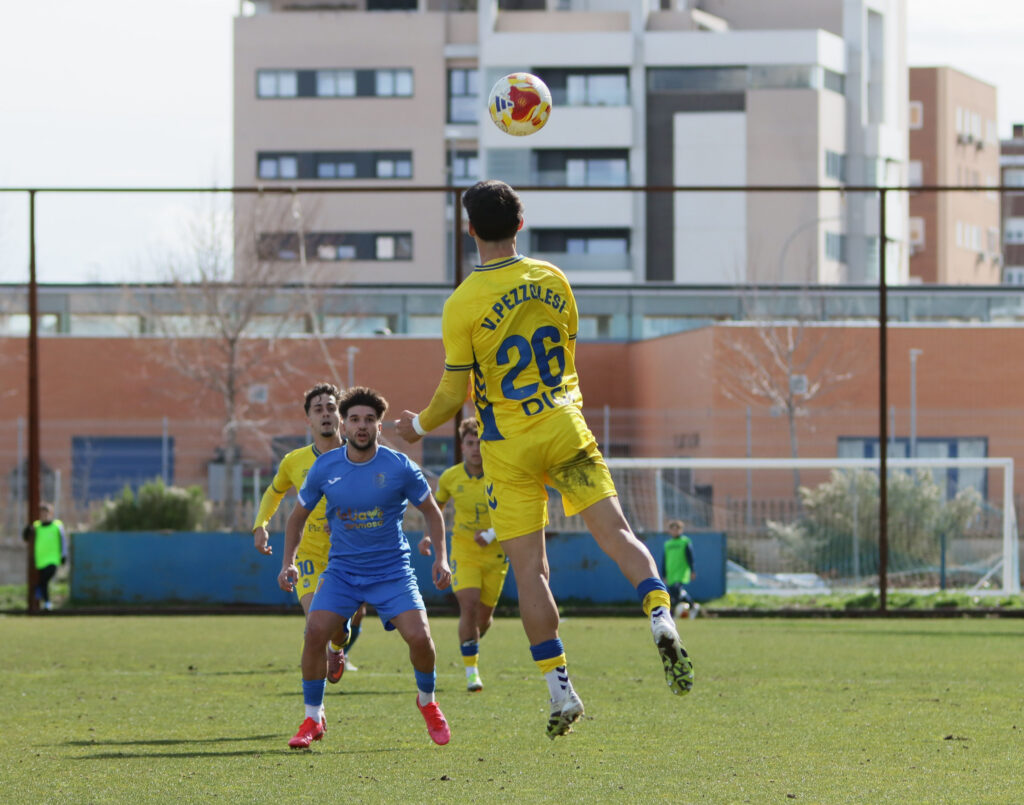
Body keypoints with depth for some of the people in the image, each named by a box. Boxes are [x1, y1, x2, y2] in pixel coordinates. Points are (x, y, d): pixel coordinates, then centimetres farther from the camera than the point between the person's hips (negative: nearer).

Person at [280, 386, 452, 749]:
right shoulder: (324, 467, -4)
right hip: (342, 569, 1)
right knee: (315, 631, -20)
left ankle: (427, 702, 14)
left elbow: (431, 511, 6)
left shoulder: (399, 467, -8)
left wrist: (441, 557, -4)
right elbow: (298, 515, 11)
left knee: (419, 637, -18)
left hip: (392, 570, -1)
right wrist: (288, 562, 1)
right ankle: (312, 719, -3)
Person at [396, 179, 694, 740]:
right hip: (565, 429, 3)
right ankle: (661, 620, -28)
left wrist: (421, 425, 13)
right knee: (616, 534, -2)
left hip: (509, 448, -3)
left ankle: (560, 689, 1)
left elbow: (454, 394, -6)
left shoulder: (463, 305, -10)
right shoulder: (552, 280, 3)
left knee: (529, 569, 2)